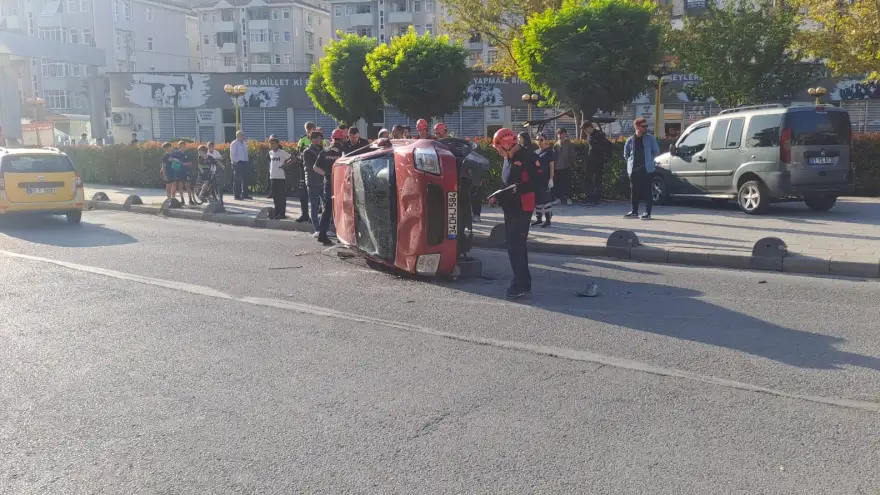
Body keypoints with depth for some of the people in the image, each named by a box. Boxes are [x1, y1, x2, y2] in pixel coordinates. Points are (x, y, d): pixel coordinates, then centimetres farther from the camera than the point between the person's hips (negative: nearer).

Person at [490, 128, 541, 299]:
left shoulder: (527, 157, -13)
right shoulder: (508, 159, 16)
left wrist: (519, 188, -26)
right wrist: (497, 196, 9)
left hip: (522, 208, -10)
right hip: (509, 208, 10)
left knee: (515, 246, -12)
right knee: (516, 245, 13)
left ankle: (520, 284, -8)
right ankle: (524, 282, 22)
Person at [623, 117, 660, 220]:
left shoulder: (650, 138, 1)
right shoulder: (630, 140, 3)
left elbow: (656, 152, 8)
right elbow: (626, 155, 15)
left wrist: (648, 160, 9)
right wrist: (633, 162, 11)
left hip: (646, 169, -2)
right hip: (634, 169, 2)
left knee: (647, 191, -4)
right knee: (634, 191, 7)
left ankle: (647, 212, 0)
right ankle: (634, 211, 17)